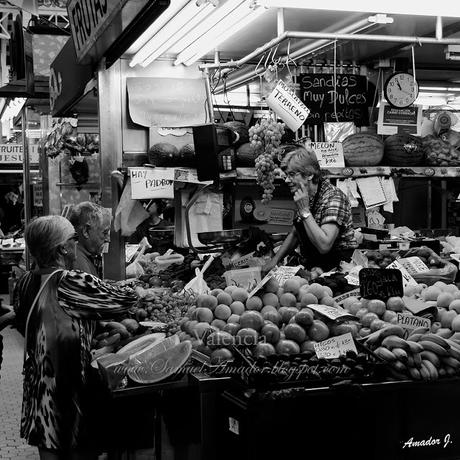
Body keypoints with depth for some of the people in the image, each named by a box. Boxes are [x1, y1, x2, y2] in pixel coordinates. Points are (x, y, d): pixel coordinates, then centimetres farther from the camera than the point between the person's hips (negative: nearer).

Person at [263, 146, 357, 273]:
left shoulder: (333, 197, -19)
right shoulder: (304, 196, 7)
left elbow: (324, 246, -29)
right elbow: (294, 234, 20)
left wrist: (304, 210, -25)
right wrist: (275, 260, 9)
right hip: (310, 266, 7)